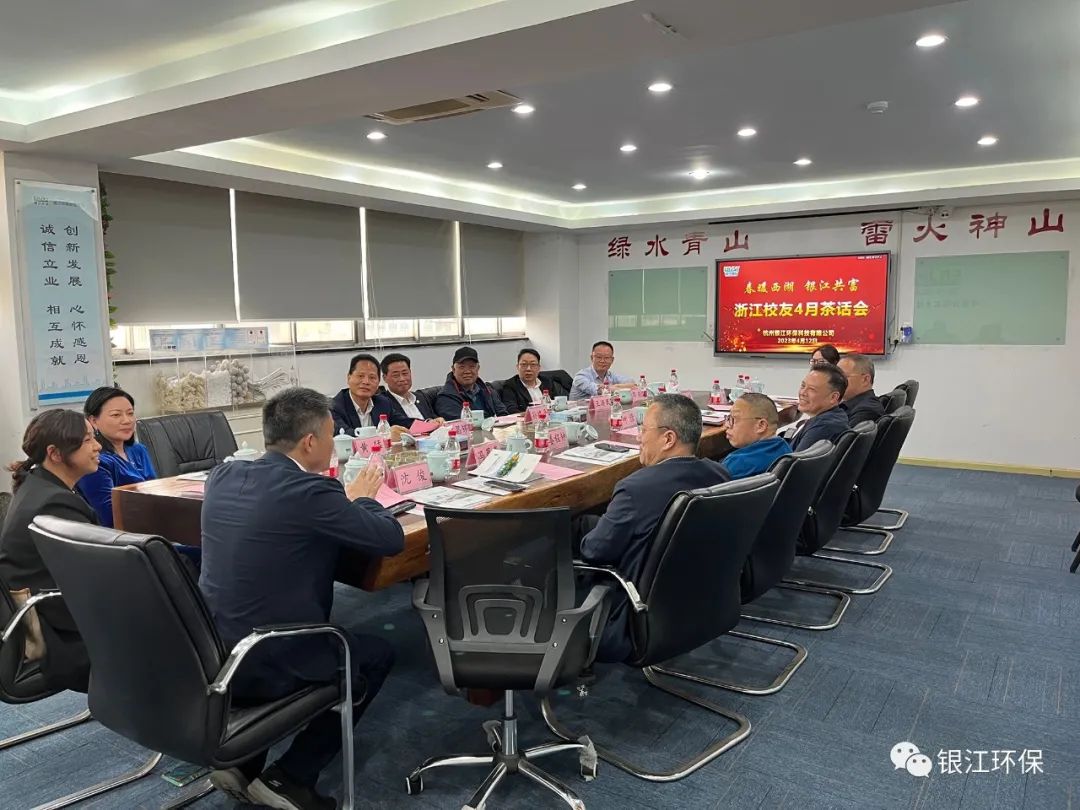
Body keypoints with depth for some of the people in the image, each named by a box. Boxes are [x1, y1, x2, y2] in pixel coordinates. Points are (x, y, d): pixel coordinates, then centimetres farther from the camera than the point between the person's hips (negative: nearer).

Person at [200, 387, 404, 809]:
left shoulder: (222, 477, 1)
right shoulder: (312, 491, -20)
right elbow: (392, 538, -11)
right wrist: (361, 499, 8)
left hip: (208, 656, 7)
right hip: (263, 665, -7)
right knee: (378, 653, 17)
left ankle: (239, 760, 24)